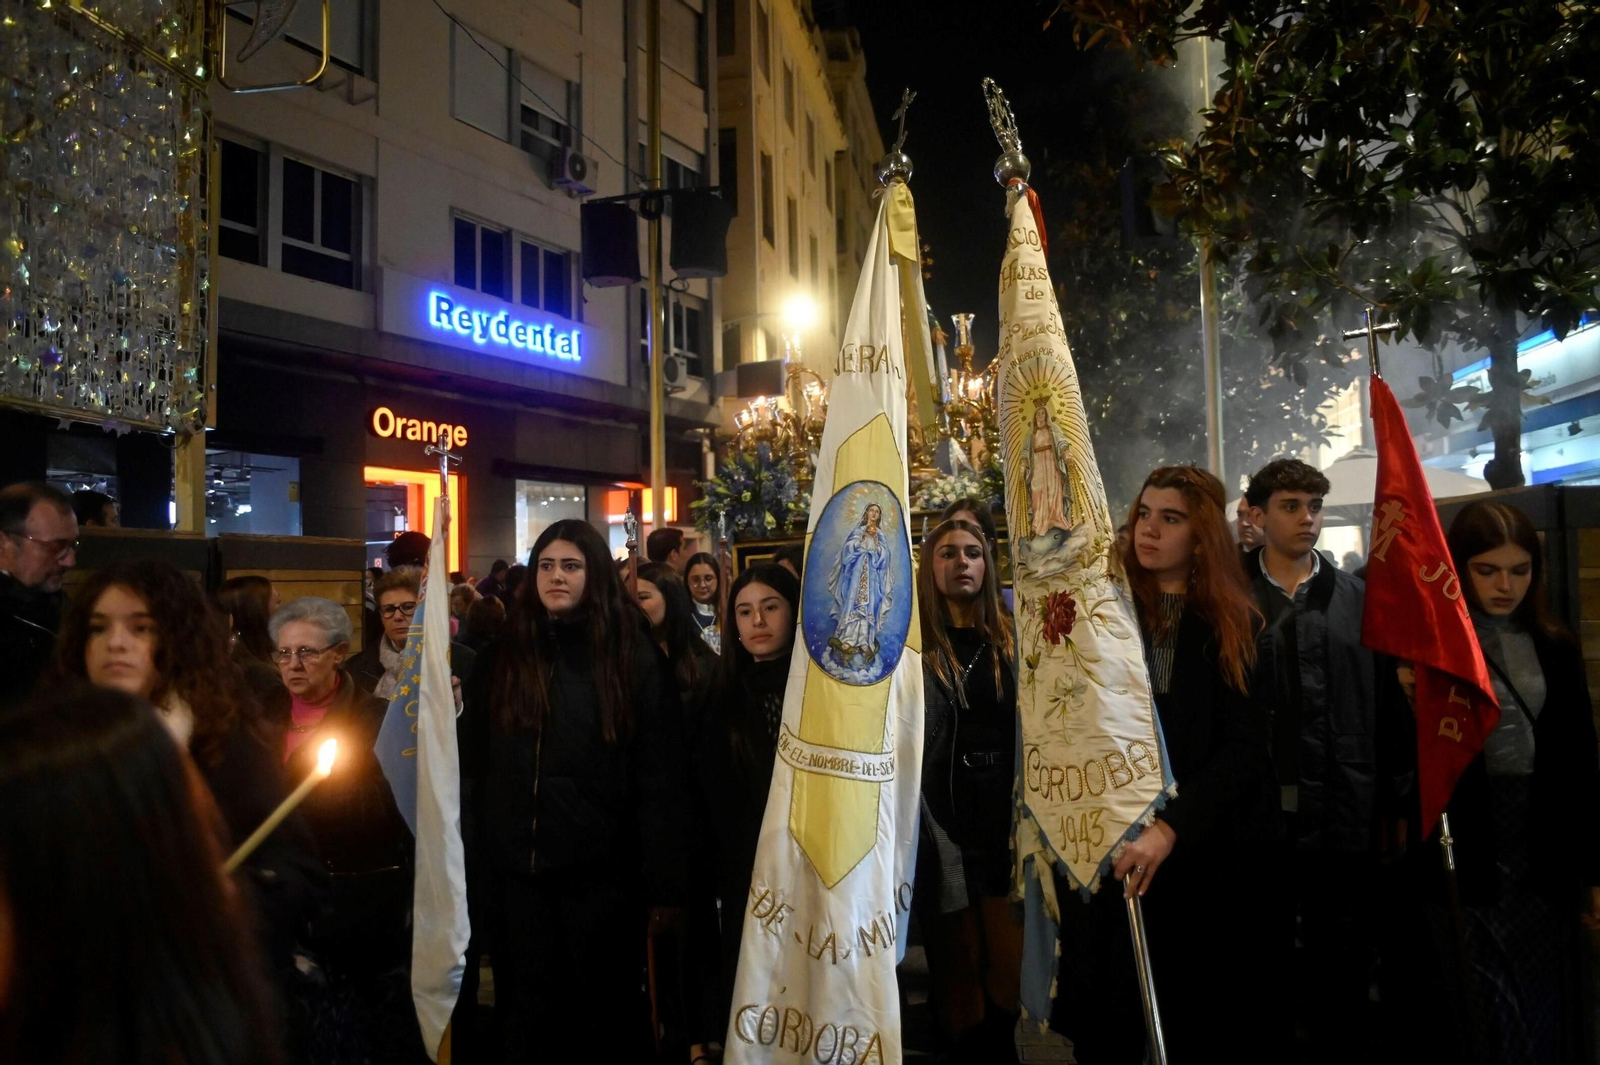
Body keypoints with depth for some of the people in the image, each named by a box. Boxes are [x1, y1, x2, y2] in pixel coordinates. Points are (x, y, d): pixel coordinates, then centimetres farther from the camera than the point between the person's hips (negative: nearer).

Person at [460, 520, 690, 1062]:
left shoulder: (634, 659, -4)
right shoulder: (502, 658, 5)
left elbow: (660, 778, -7)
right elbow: (473, 768, 6)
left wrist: (662, 882, -9)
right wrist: (471, 864, 1)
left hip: (602, 873, -3)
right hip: (515, 872, 3)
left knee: (611, 1009, 13)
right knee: (527, 1017, 15)